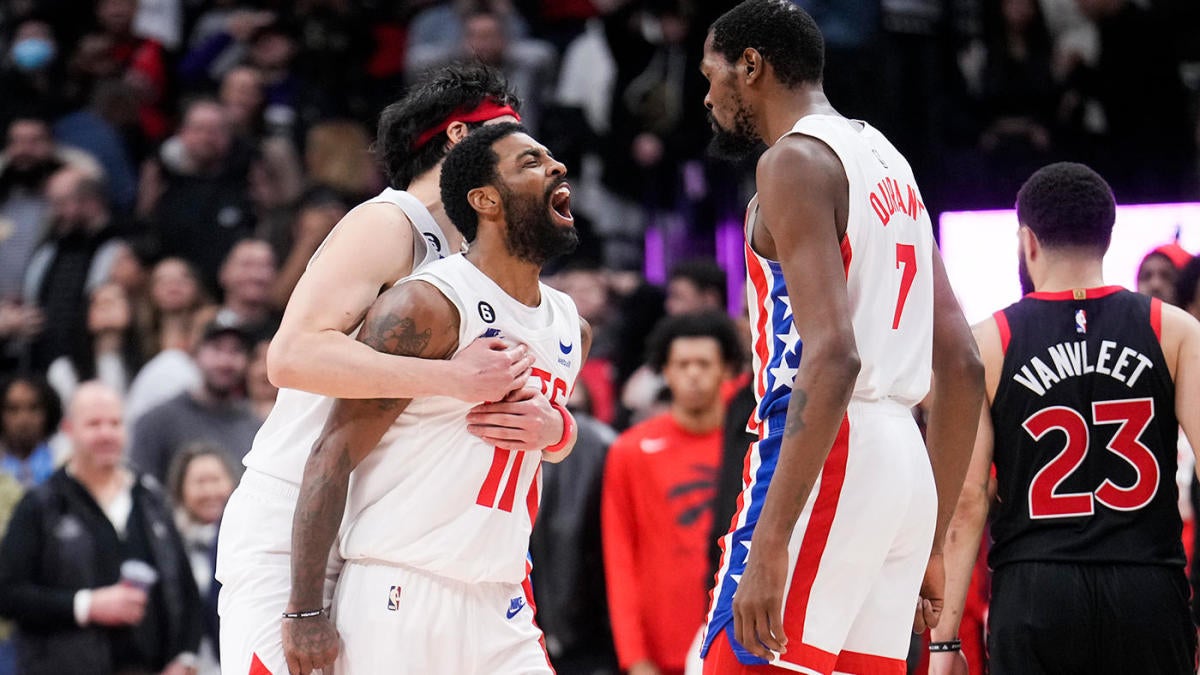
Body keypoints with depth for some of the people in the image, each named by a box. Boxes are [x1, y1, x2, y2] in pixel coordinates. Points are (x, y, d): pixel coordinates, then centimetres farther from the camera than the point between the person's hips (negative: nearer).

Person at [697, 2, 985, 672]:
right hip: (902, 462, 9)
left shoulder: (796, 159, -7)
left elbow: (833, 353, -21)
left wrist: (769, 543, -25)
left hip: (827, 462, -9)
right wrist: (932, 542, 23)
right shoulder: (888, 162, 20)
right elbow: (963, 366, 20)